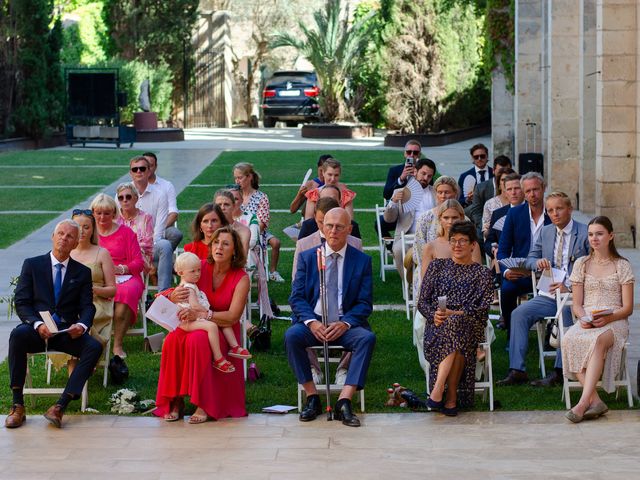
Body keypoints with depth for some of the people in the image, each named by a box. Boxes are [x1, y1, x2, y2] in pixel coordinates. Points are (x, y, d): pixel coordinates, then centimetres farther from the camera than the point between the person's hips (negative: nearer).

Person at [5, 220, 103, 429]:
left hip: (67, 332, 2)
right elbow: (21, 302, 2)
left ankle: (60, 407, -33)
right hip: (38, 330, -1)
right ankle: (17, 407, -31)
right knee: (18, 334, -35)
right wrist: (38, 324, -18)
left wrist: (82, 325, -18)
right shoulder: (32, 265, 9)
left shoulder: (82, 272, 14)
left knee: (94, 347, -28)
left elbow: (87, 307, 6)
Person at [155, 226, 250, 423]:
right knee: (172, 339, -31)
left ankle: (205, 405, -29)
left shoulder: (241, 278, -6)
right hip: (194, 325, 3)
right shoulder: (201, 267, 2)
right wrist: (173, 296, -20)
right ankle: (175, 401, -22)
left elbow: (233, 316, -16)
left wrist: (200, 315, -29)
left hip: (222, 331, -3)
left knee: (197, 339, -36)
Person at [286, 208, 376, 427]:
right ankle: (312, 398, -21)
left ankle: (344, 402, -34)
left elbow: (364, 303, 1)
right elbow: (297, 297, 2)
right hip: (313, 323, 1)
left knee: (367, 337, -32)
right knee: (292, 335, -31)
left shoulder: (362, 261, 6)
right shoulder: (307, 257, 9)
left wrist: (345, 323, -18)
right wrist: (311, 322, -17)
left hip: (345, 324, 0)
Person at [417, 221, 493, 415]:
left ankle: (438, 391, -44)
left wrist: (453, 314, -14)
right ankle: (451, 398, -38)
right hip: (438, 326, 1)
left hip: (469, 326, -1)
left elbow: (482, 310, 2)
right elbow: (422, 302, 15)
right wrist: (434, 315, -9)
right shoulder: (437, 266, 21)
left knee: (455, 324, -40)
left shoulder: (482, 273, 14)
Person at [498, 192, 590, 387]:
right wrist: (538, 263, -4)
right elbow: (529, 260, 22)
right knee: (519, 314, -16)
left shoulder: (585, 233, -2)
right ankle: (517, 370, -16)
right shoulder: (545, 232, 15)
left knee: (566, 315, -36)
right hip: (549, 295, 5)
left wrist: (569, 288, -18)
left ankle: (558, 373, -30)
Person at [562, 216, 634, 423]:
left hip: (614, 322, -3)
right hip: (586, 322, 3)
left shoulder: (622, 266, 7)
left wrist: (608, 318, -17)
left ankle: (583, 402, -47)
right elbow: (576, 304, 13)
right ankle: (595, 400, -38)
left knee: (598, 340, -39)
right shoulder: (581, 264, 15)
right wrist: (583, 318, -10)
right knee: (569, 339, -34)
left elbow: (627, 308, 2)